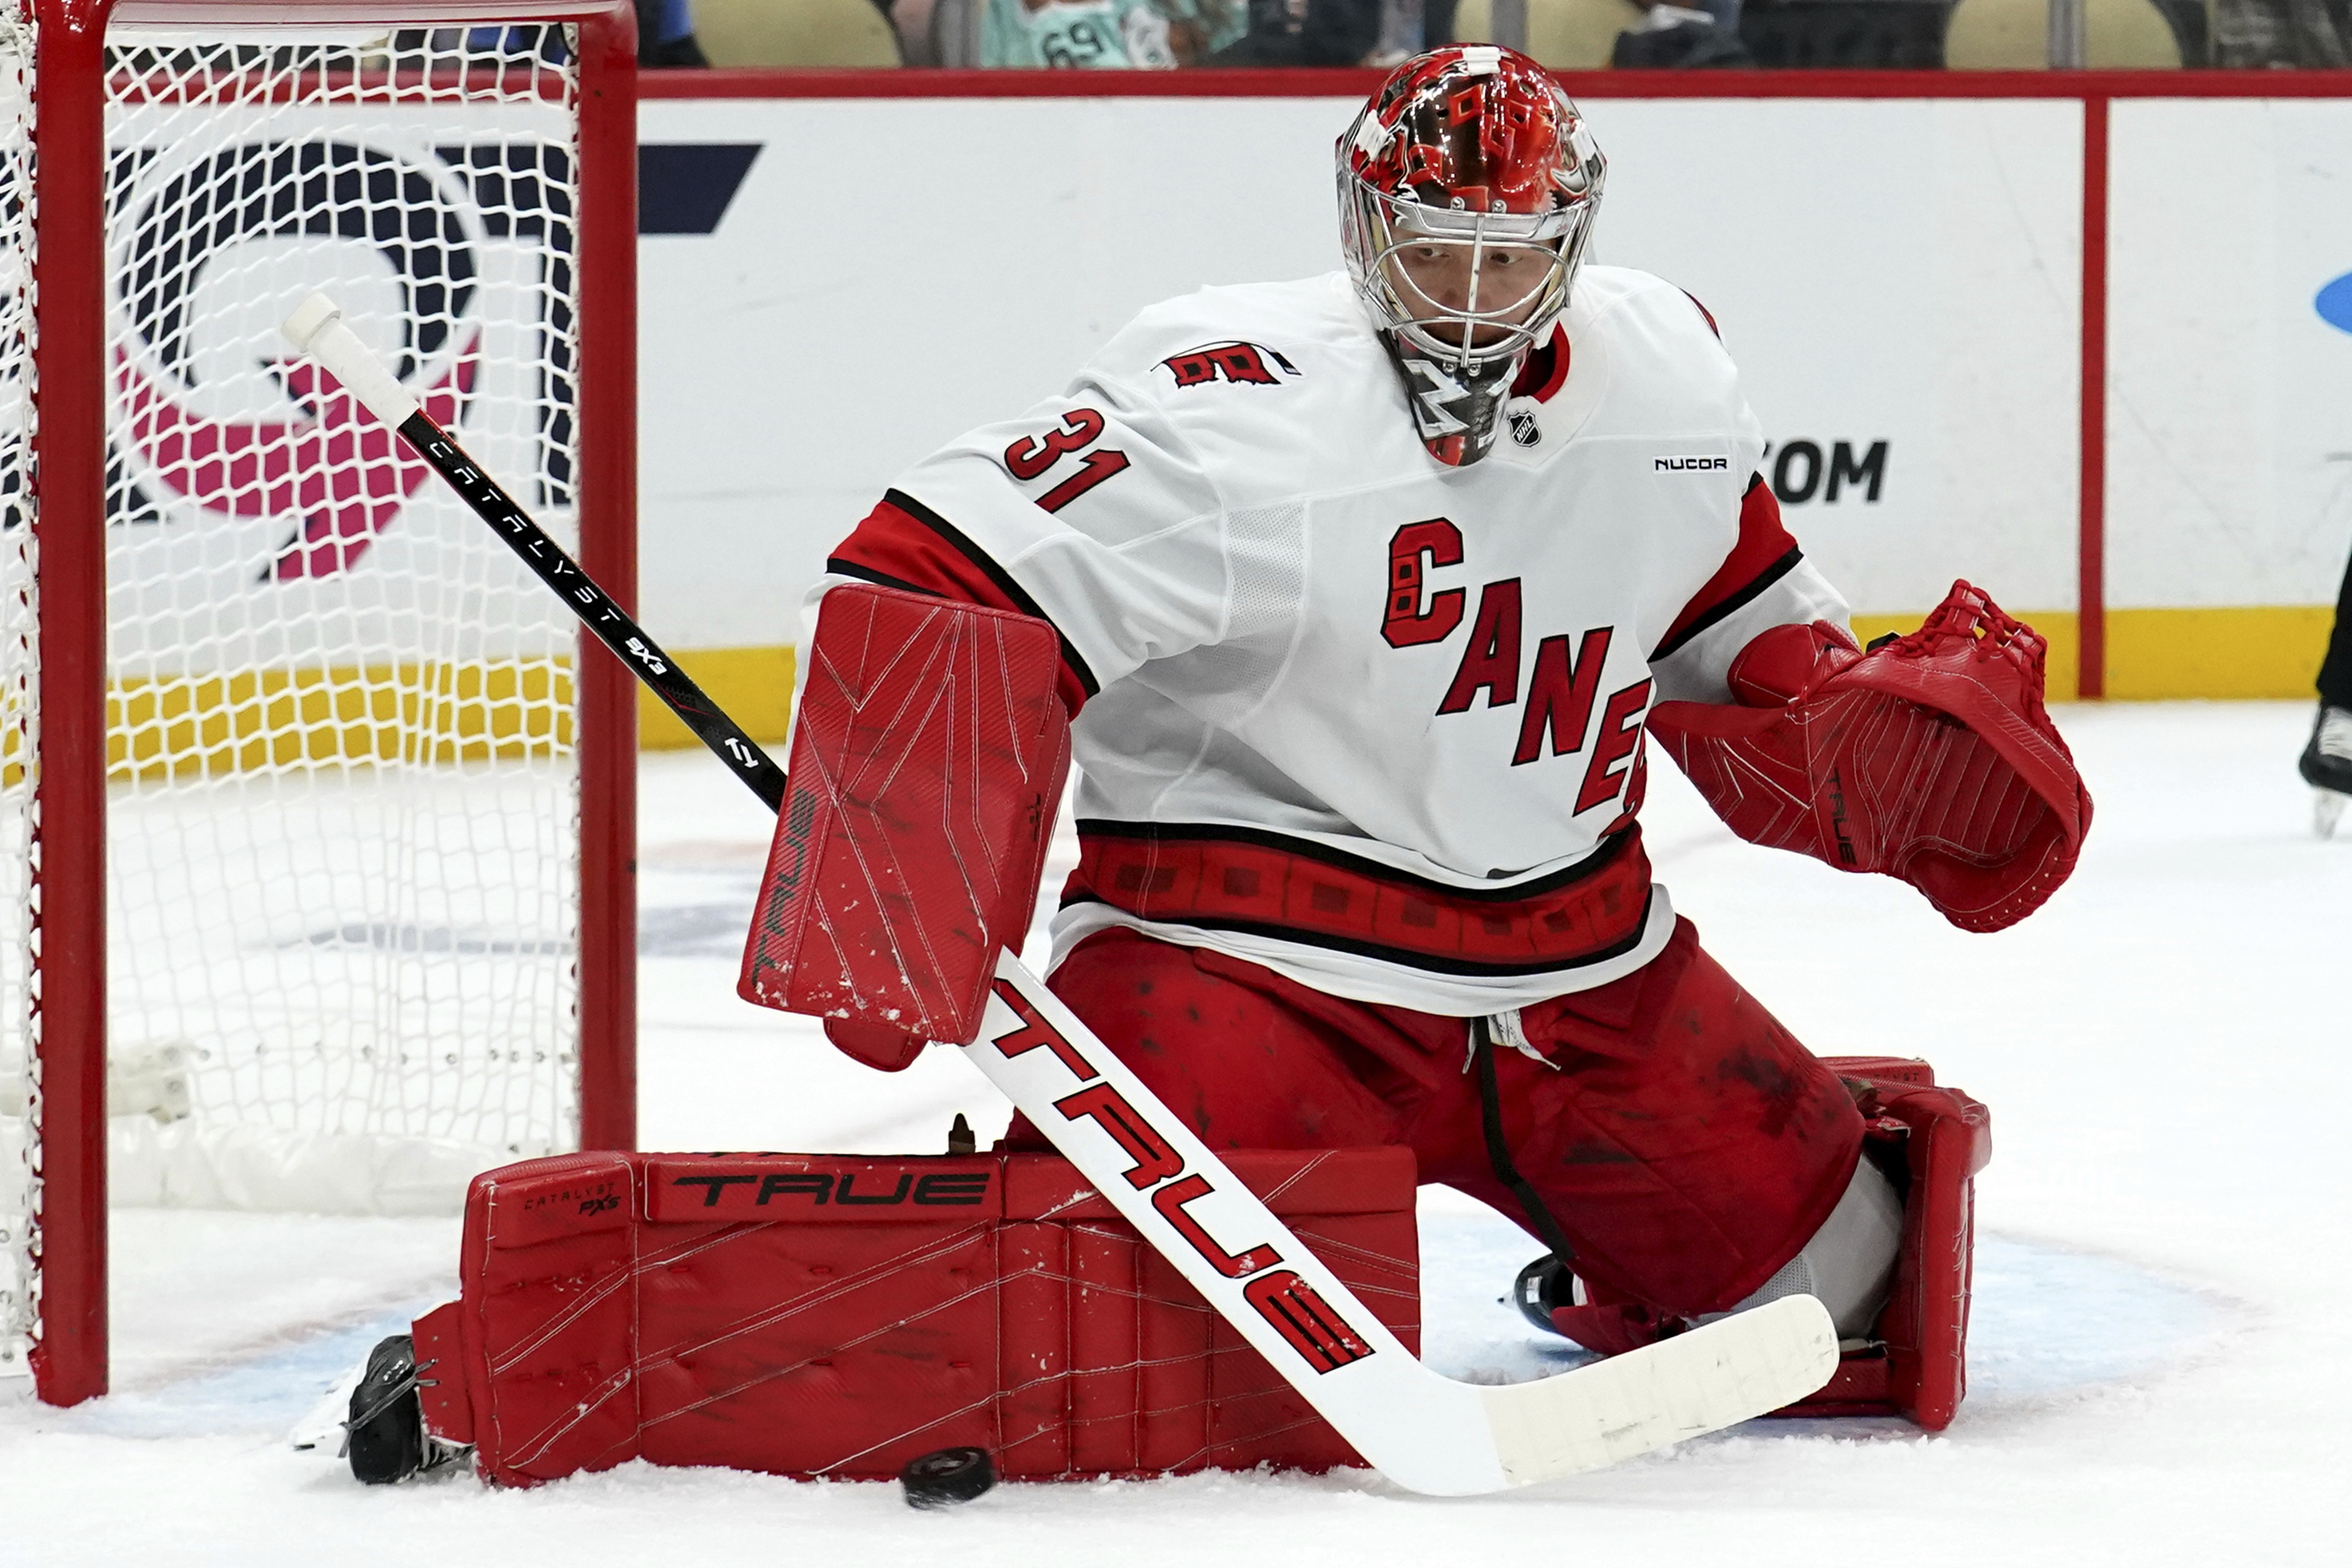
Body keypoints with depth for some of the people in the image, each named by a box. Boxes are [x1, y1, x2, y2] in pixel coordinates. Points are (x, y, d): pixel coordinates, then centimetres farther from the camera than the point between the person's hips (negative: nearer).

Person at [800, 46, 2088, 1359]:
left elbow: (1724, 612, 21)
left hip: (1581, 960, 6)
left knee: (1832, 1277, 11)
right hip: (1252, 948, -6)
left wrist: (1872, 730, 5)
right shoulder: (1231, 413, -20)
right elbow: (921, 587, -22)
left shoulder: (1668, 375, 2)